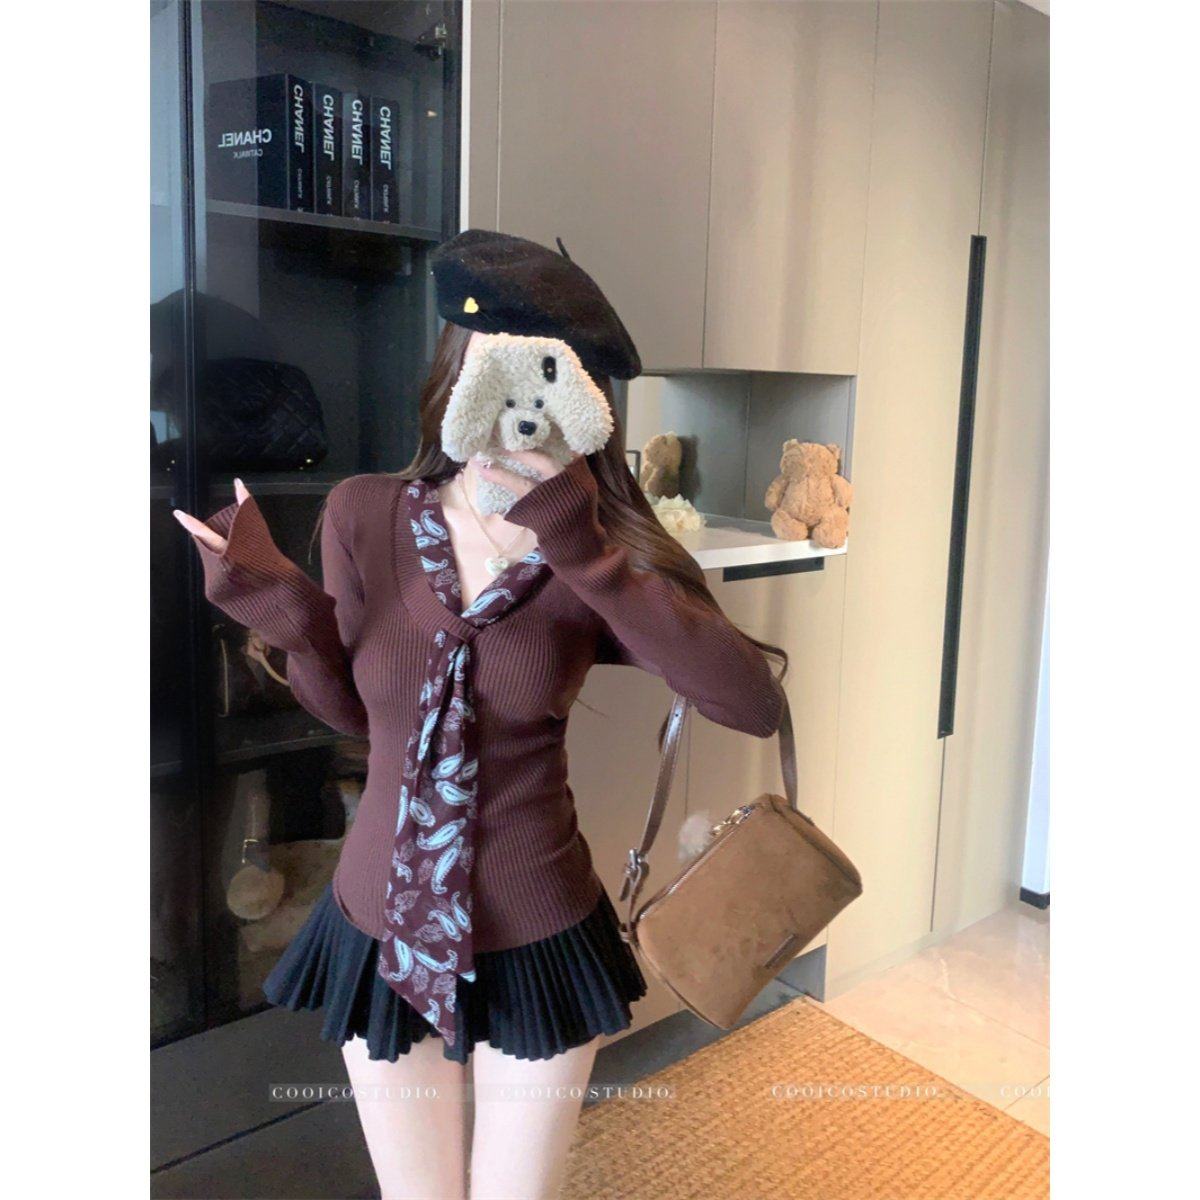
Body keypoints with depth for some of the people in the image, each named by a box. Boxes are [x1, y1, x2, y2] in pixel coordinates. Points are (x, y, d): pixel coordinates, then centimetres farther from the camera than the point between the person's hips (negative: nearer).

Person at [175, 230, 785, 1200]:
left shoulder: (602, 552, -14)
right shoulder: (363, 515, -11)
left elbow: (757, 704, -28)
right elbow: (355, 711, 2)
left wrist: (588, 557, -33)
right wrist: (287, 612, -16)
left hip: (538, 937, -1)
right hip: (381, 928, 2)